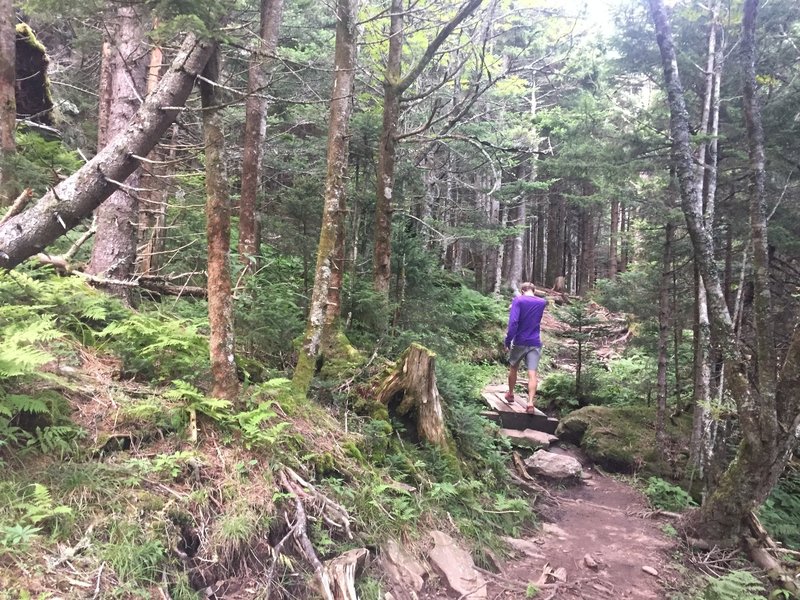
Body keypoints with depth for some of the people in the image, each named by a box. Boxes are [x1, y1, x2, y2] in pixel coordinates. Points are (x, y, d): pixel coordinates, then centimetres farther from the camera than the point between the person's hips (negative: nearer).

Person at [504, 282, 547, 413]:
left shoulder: (518, 301, -8)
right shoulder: (542, 302, 7)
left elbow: (513, 322, -18)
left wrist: (507, 341, -14)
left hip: (519, 342, -2)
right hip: (535, 343, 2)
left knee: (513, 368, 19)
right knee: (532, 374, -5)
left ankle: (510, 394, 34)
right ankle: (531, 402, -16)